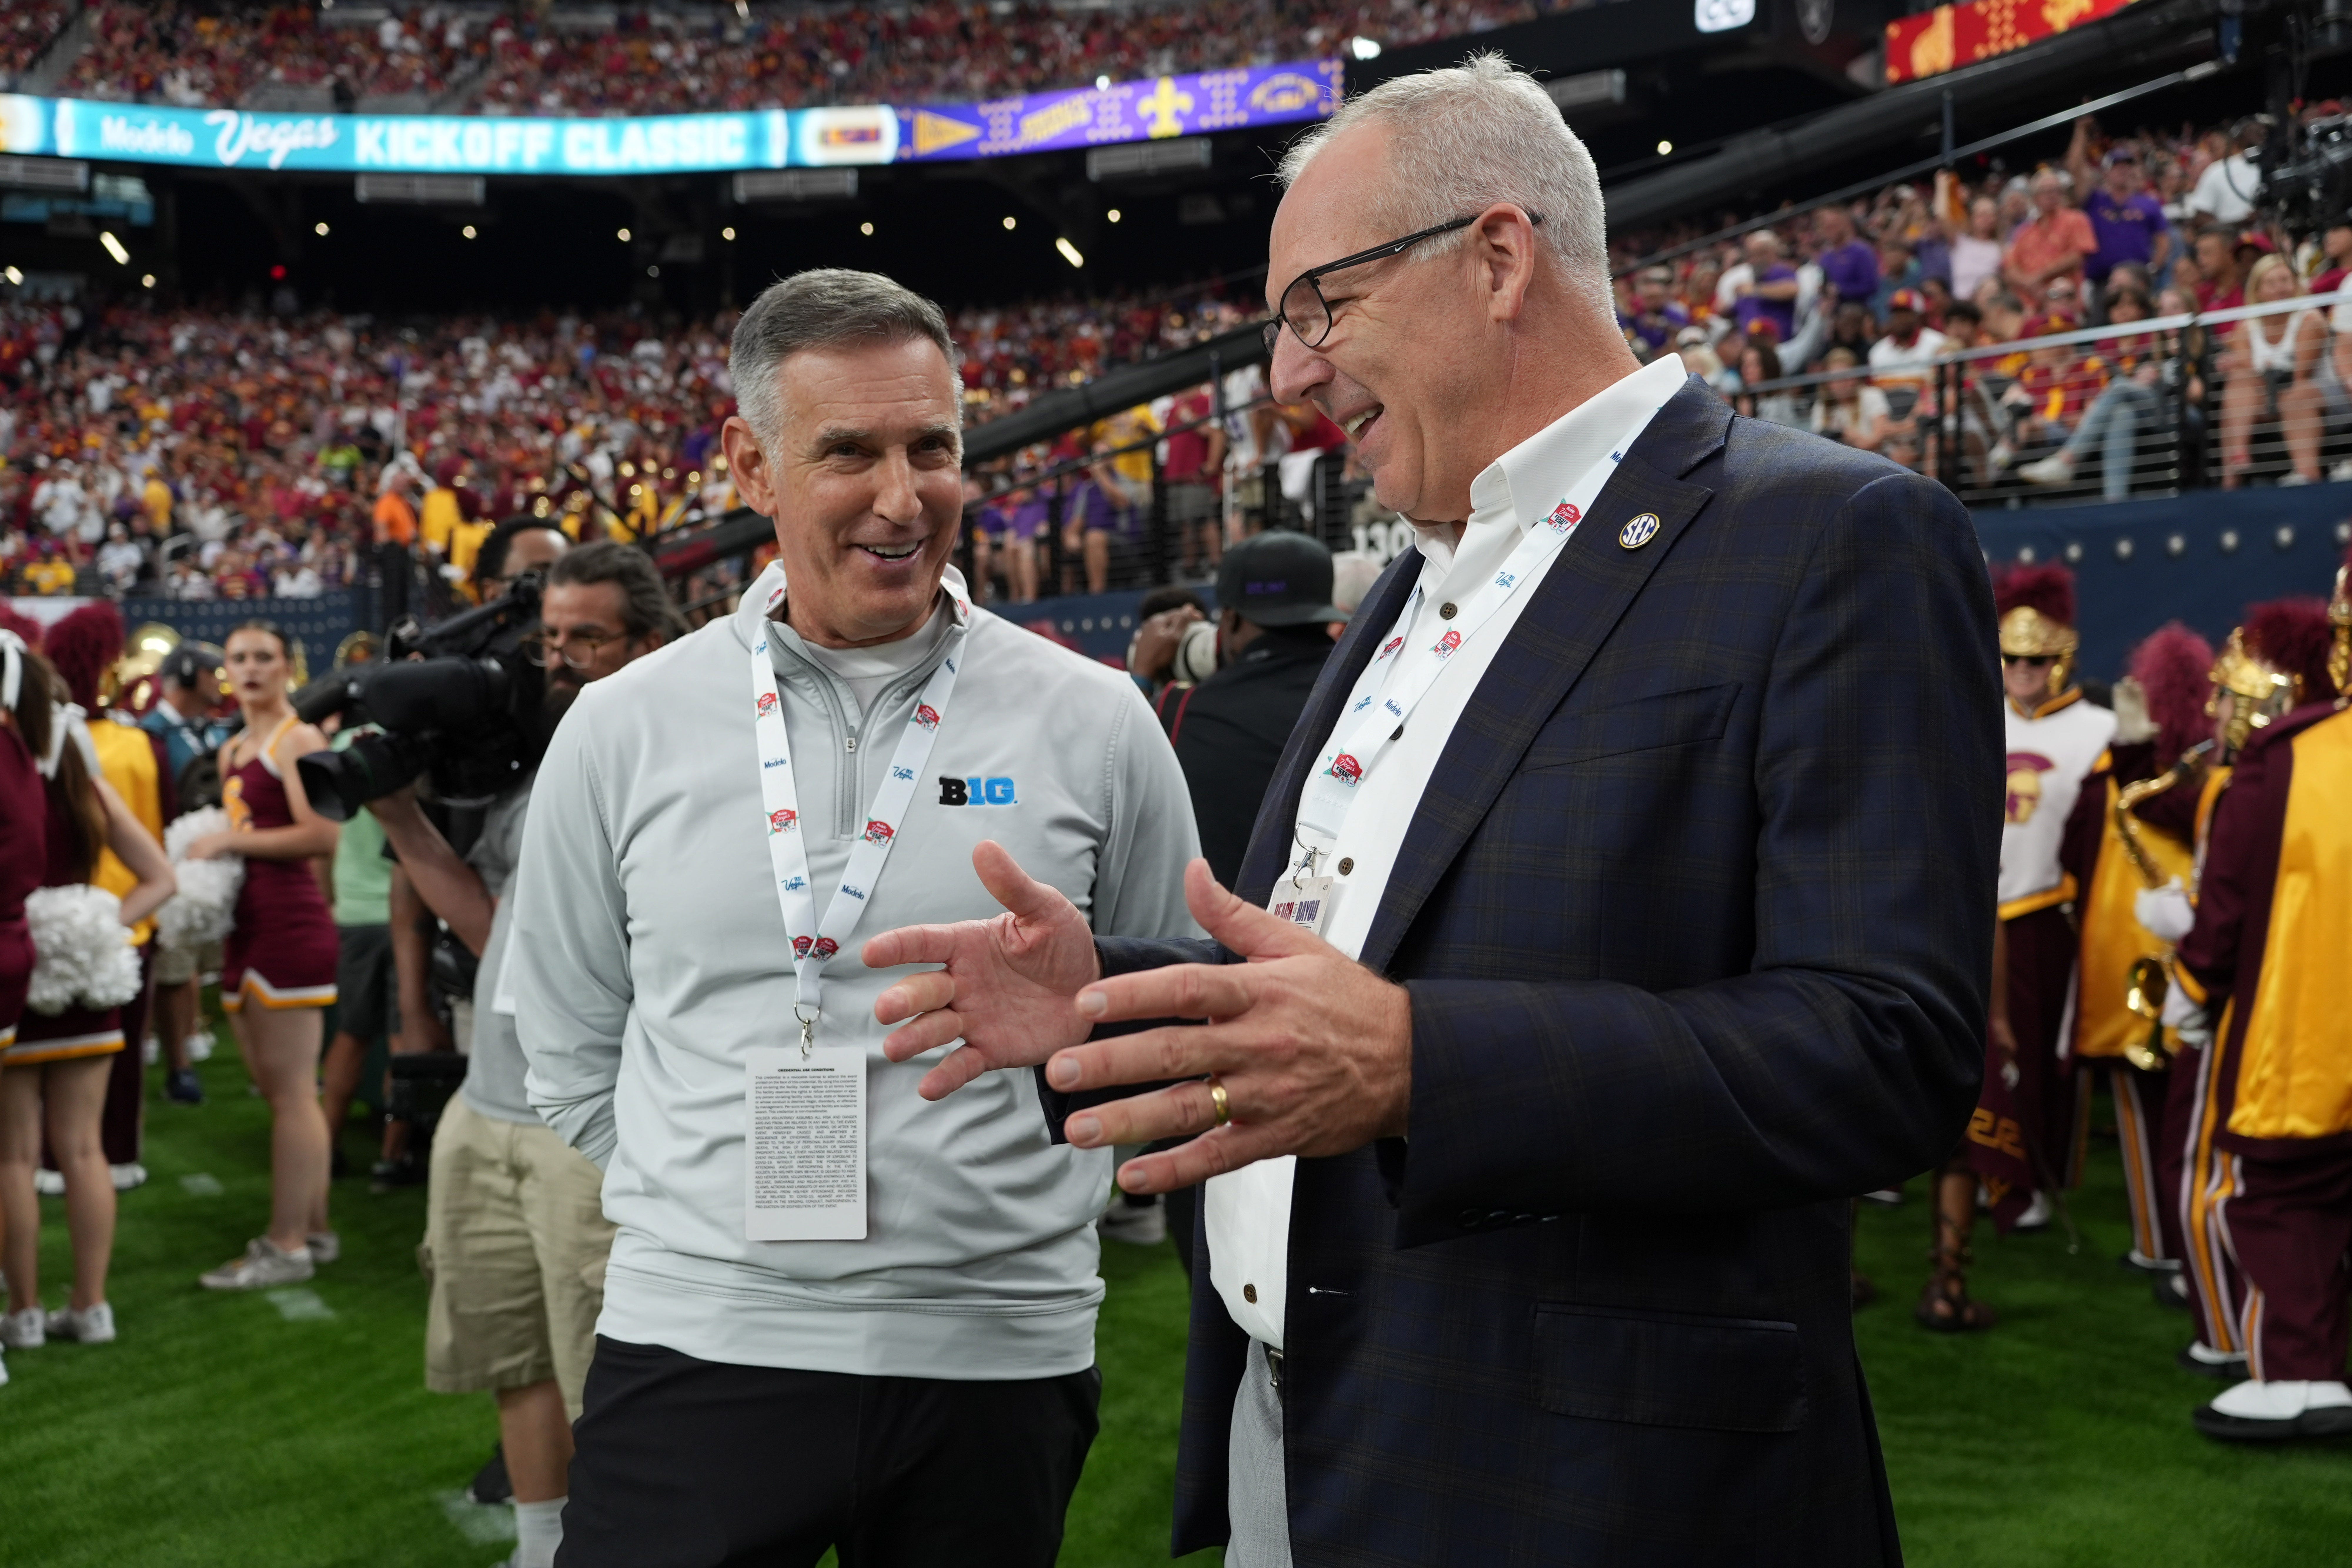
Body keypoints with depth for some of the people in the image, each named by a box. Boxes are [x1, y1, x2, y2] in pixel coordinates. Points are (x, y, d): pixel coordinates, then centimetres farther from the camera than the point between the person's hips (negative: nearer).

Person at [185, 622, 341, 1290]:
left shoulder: (298, 739, -7)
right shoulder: (232, 752, 19)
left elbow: (322, 836, -18)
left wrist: (230, 841, -14)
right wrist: (206, 860, 9)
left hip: (290, 923, -9)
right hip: (246, 926, 10)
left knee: (291, 1091, -6)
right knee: (280, 1090, 13)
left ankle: (288, 1246, -3)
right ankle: (314, 1230, 20)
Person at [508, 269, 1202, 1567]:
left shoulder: (1094, 724, 0)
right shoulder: (621, 730, 2)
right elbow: (572, 1050, 10)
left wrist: (1008, 1210, 3)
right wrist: (728, 1216, 5)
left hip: (999, 1357, 0)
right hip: (697, 1354, 0)